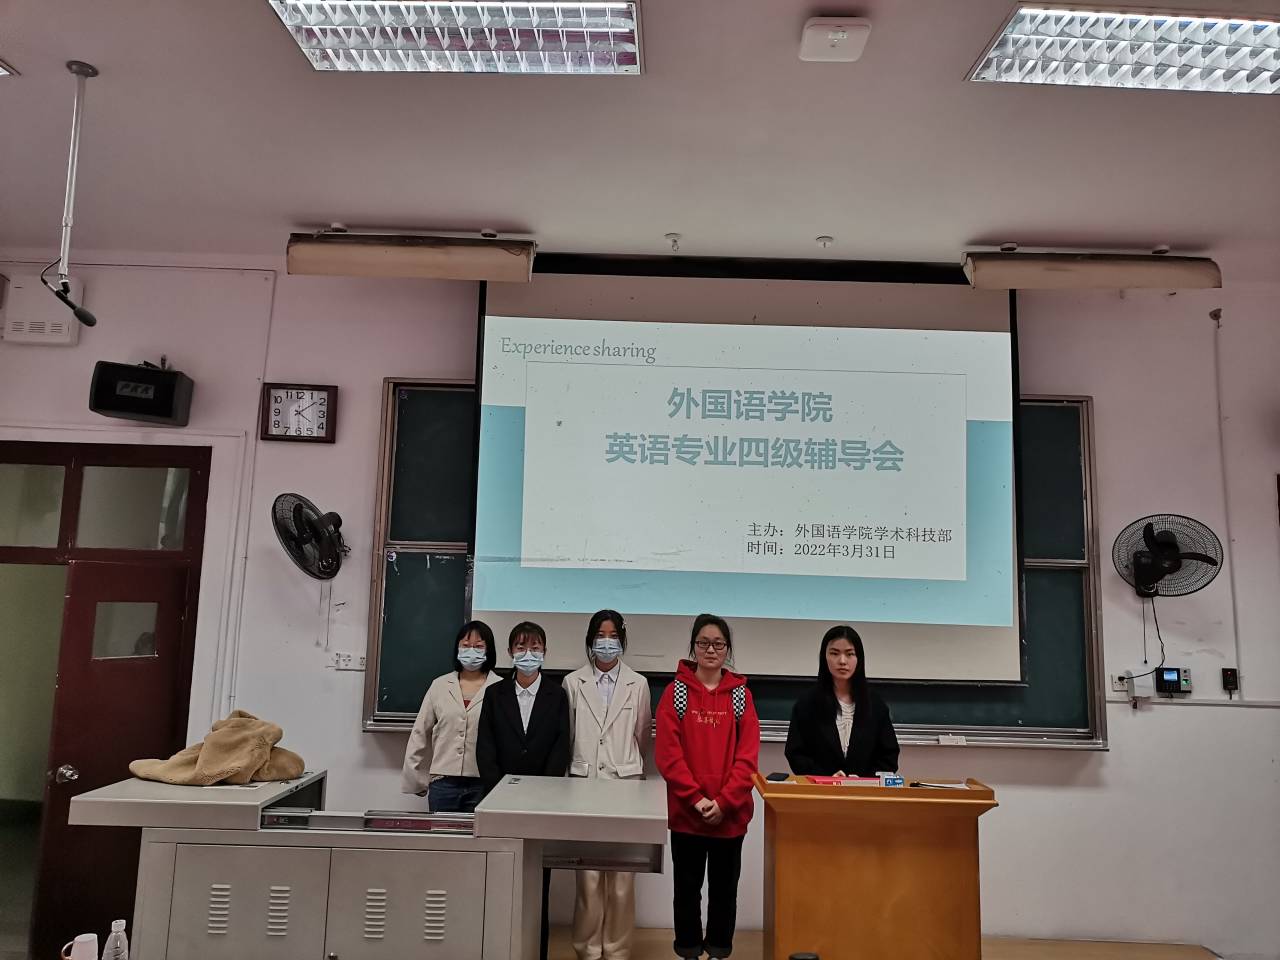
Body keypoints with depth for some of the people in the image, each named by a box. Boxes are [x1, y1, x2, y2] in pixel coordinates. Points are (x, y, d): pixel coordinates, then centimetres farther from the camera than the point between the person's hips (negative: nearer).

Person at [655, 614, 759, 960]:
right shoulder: (676, 691, -1)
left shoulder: (741, 694, 2)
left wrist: (723, 802, -13)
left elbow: (747, 757, -3)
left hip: (731, 813, 1)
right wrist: (696, 798, -15)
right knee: (688, 888, 10)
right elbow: (667, 753, -7)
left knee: (724, 888, 12)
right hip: (685, 812, -1)